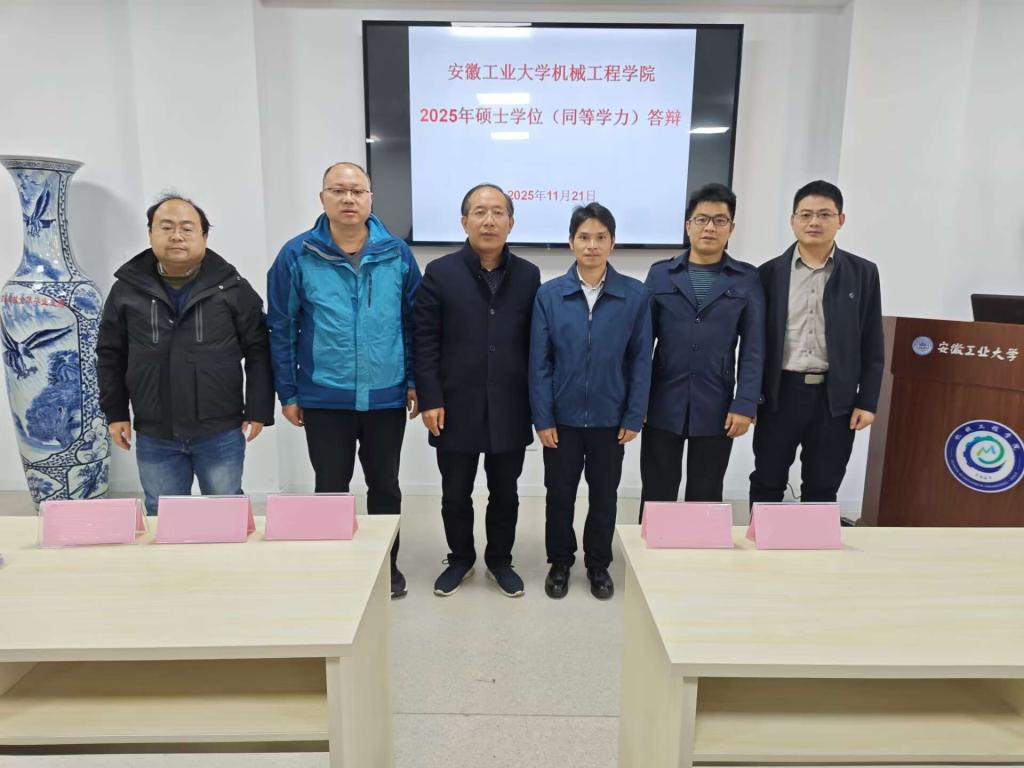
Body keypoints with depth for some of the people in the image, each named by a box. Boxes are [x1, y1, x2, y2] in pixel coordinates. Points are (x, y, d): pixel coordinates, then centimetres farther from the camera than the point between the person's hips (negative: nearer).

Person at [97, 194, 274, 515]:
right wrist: (115, 412, 8)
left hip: (221, 434, -2)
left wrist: (257, 411, -5)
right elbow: (110, 355, 11)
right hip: (154, 437, 2)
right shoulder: (128, 288, 3)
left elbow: (258, 352, -2)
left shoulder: (231, 286, -3)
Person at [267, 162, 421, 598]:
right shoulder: (297, 255, -4)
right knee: (330, 488, 12)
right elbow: (280, 329, -1)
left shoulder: (397, 254, 0)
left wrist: (415, 381, 3)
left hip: (387, 396, 1)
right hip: (324, 399, -1)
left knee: (385, 485, 15)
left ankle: (387, 565, 33)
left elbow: (414, 322, 5)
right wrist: (287, 393, -1)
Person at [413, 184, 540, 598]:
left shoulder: (528, 276, 4)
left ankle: (500, 560, 34)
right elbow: (424, 342, -4)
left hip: (510, 408, 2)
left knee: (505, 493, 14)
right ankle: (460, 558, 34)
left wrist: (537, 401, 3)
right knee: (455, 494, 11)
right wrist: (430, 399, -9)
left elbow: (536, 343, 6)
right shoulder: (440, 273, -2)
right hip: (456, 407, -1)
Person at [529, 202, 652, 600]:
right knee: (560, 494, 13)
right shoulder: (549, 294, -6)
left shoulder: (635, 295, -6)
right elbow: (539, 362, -5)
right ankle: (560, 563, 33)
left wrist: (634, 416, -4)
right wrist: (543, 418, -7)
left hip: (610, 417, 0)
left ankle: (598, 565, 35)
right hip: (562, 417, 0)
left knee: (604, 495, 15)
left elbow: (641, 360, -3)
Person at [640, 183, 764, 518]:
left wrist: (745, 404, -8)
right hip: (663, 405, 0)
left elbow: (753, 348, 0)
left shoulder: (747, 279, 3)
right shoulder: (660, 274, 4)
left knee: (705, 498, 12)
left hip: (717, 409, 0)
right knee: (656, 495, 9)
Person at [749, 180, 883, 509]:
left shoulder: (863, 273, 3)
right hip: (780, 394, 0)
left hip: (835, 398, 0)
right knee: (767, 482, 9)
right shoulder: (770, 272, 2)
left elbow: (872, 345, 4)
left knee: (822, 489, 11)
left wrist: (867, 401, -1)